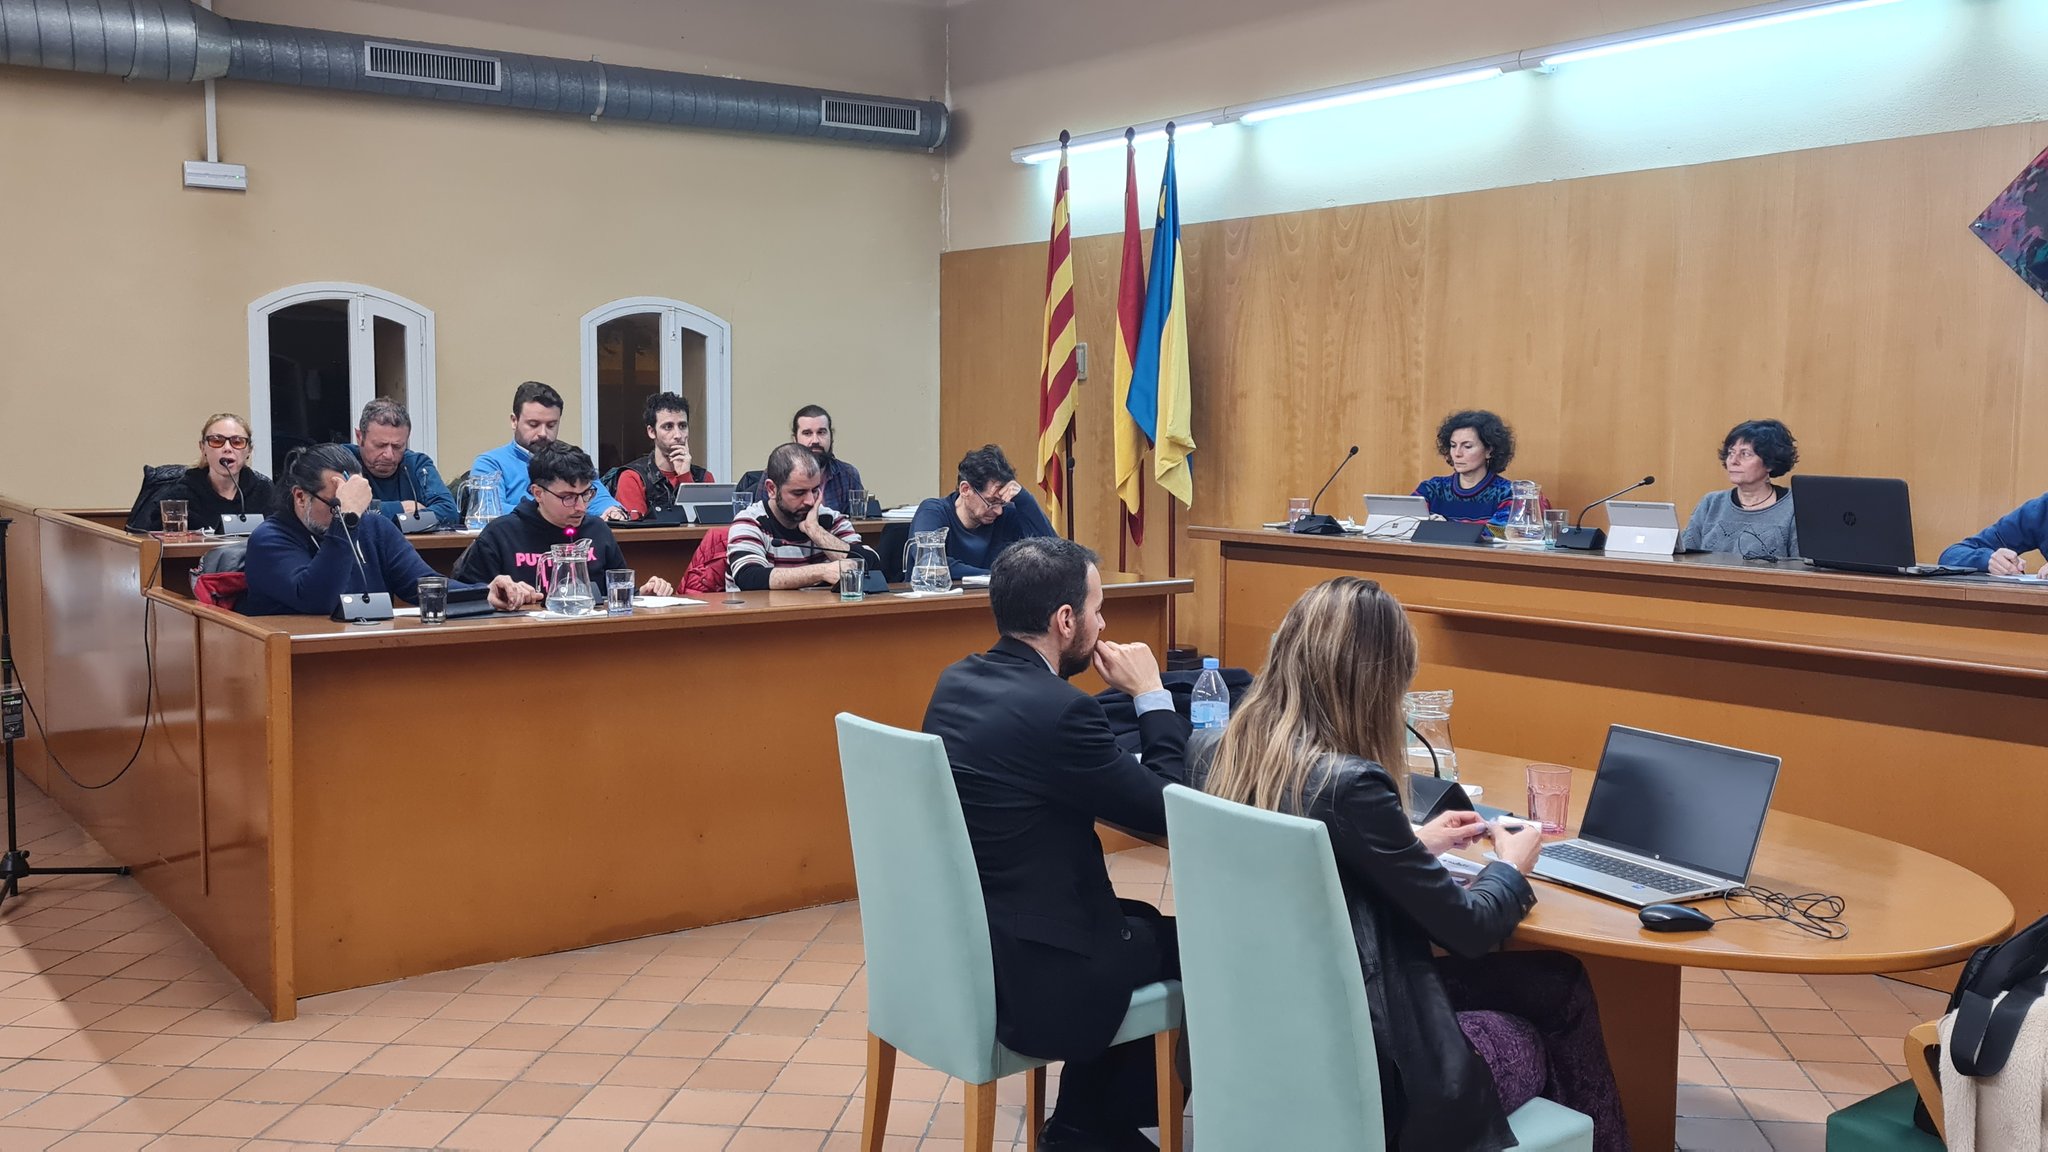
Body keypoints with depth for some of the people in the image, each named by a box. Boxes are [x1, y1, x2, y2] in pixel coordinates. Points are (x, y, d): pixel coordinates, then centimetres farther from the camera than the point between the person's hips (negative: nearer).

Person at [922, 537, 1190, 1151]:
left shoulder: (957, 682, 0)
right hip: (1027, 982, -8)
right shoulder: (1059, 709, -26)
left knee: (1141, 921, 28)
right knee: (1196, 944, 17)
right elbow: (1167, 812, -15)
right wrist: (1151, 695, -6)